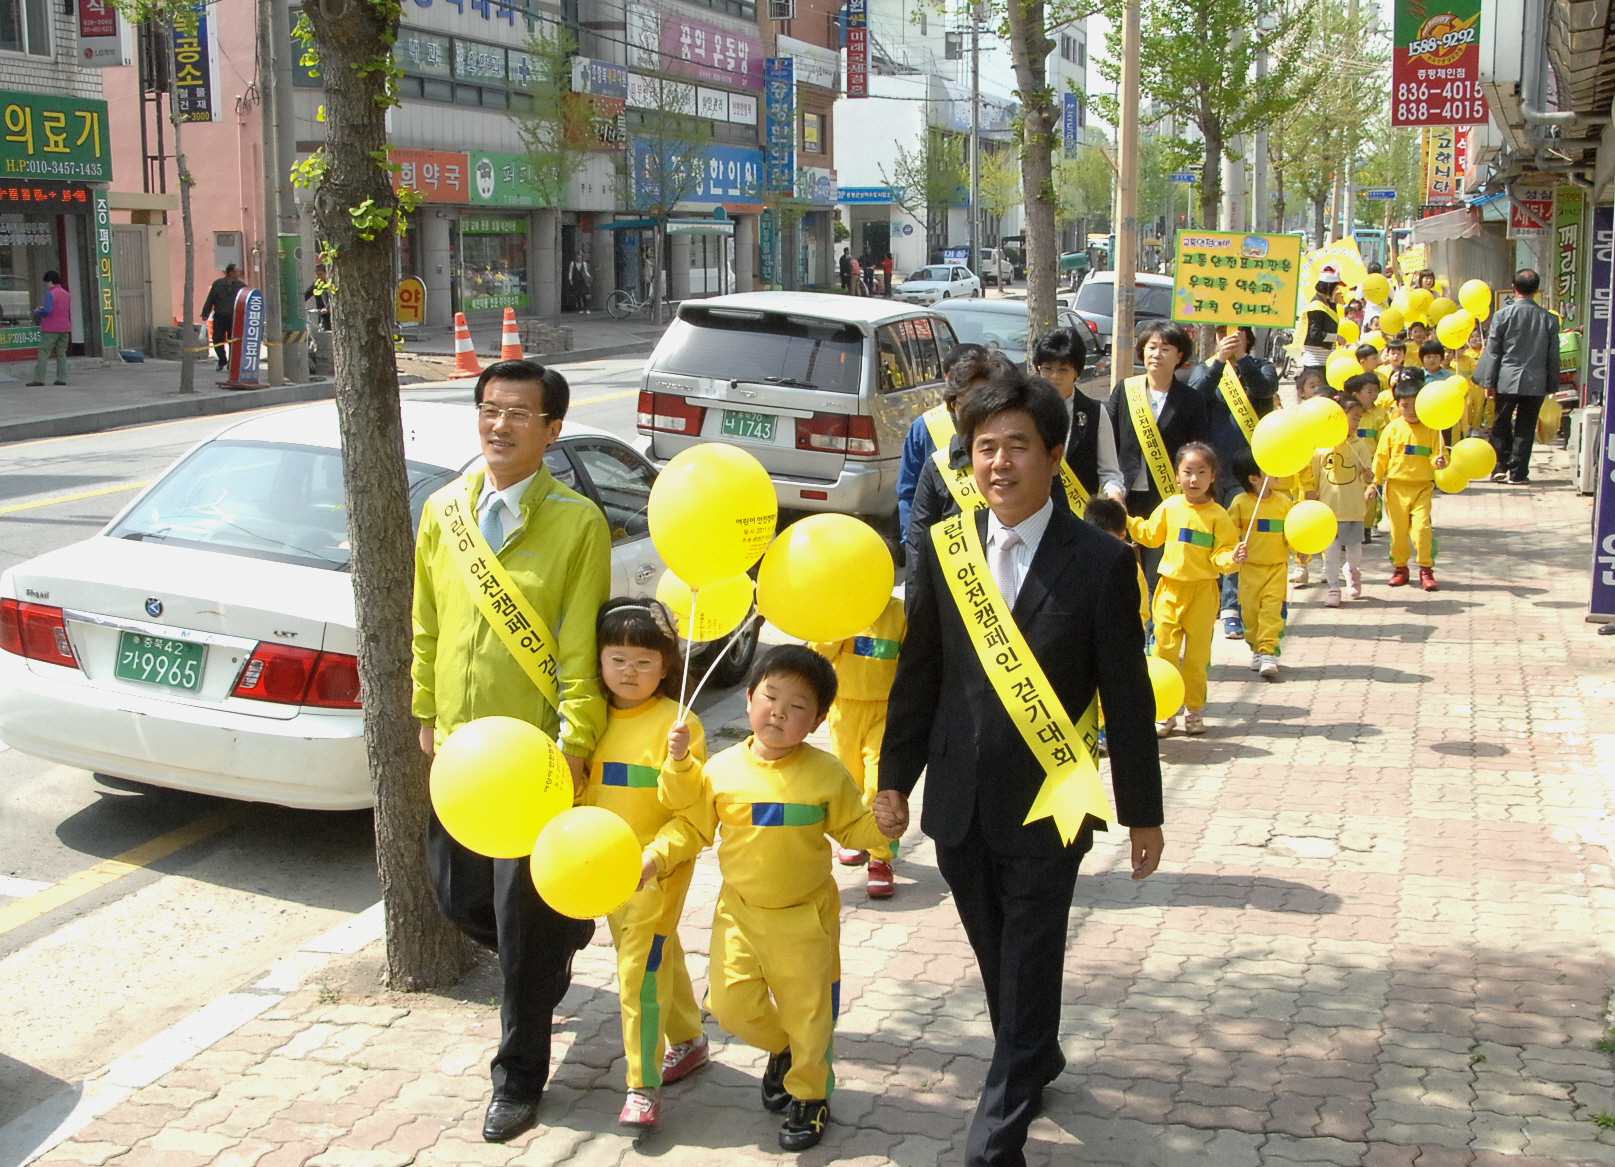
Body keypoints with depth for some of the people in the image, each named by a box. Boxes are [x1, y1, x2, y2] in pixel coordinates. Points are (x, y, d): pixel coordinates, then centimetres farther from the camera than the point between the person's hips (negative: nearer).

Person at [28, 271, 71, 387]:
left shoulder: (51, 294, -11)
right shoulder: (67, 295, 13)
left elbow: (47, 311, -19)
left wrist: (37, 311, -2)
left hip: (51, 329, -7)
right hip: (64, 329, 7)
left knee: (44, 353, -3)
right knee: (61, 353, 8)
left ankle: (38, 379, -6)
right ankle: (62, 379, 2)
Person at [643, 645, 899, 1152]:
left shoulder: (826, 773, -9)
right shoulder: (721, 769, -7)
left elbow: (852, 828, -1)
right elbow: (691, 827, 3)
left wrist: (882, 826, -18)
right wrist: (654, 857, -11)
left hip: (806, 916, -2)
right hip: (740, 910, 2)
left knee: (808, 1012, 9)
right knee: (731, 1002, 1)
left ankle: (809, 1095, 32)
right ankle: (780, 1048, 33)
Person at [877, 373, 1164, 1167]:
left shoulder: (1102, 564, -9)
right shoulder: (943, 550, 1)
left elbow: (1126, 698, -5)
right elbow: (917, 675, 8)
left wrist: (1142, 813, -1)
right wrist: (894, 777, 9)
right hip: (960, 803, 4)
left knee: (1028, 973, 1)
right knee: (997, 961, 19)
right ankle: (1036, 1062, 45)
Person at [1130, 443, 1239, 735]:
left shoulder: (1217, 516, -7)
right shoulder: (1170, 508, 2)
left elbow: (1221, 554, -6)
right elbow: (1150, 535, 16)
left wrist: (1231, 558, -26)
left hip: (1202, 592, -2)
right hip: (1170, 590, 2)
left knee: (1197, 654, 7)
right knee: (1164, 651, 2)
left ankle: (1194, 710, 21)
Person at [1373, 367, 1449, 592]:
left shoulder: (1431, 429, 0)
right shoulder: (1393, 429, 2)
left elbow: (1437, 453, 0)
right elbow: (1381, 457, 7)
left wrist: (1439, 461, -23)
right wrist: (1374, 482, 5)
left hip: (1422, 486, -1)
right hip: (1396, 487, 1)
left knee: (1422, 527, -11)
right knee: (1398, 529, 6)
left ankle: (1426, 569, 1)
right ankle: (1399, 567, 21)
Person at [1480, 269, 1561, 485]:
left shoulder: (1503, 315, -5)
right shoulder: (1549, 319, -1)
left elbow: (1493, 352, -3)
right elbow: (1553, 356, 4)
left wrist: (1489, 382, 2)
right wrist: (1552, 385, 13)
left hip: (1507, 380, -1)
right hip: (1536, 383, 1)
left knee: (1501, 425, 13)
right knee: (1525, 428, 6)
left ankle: (1501, 467, 10)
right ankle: (1517, 473, 6)